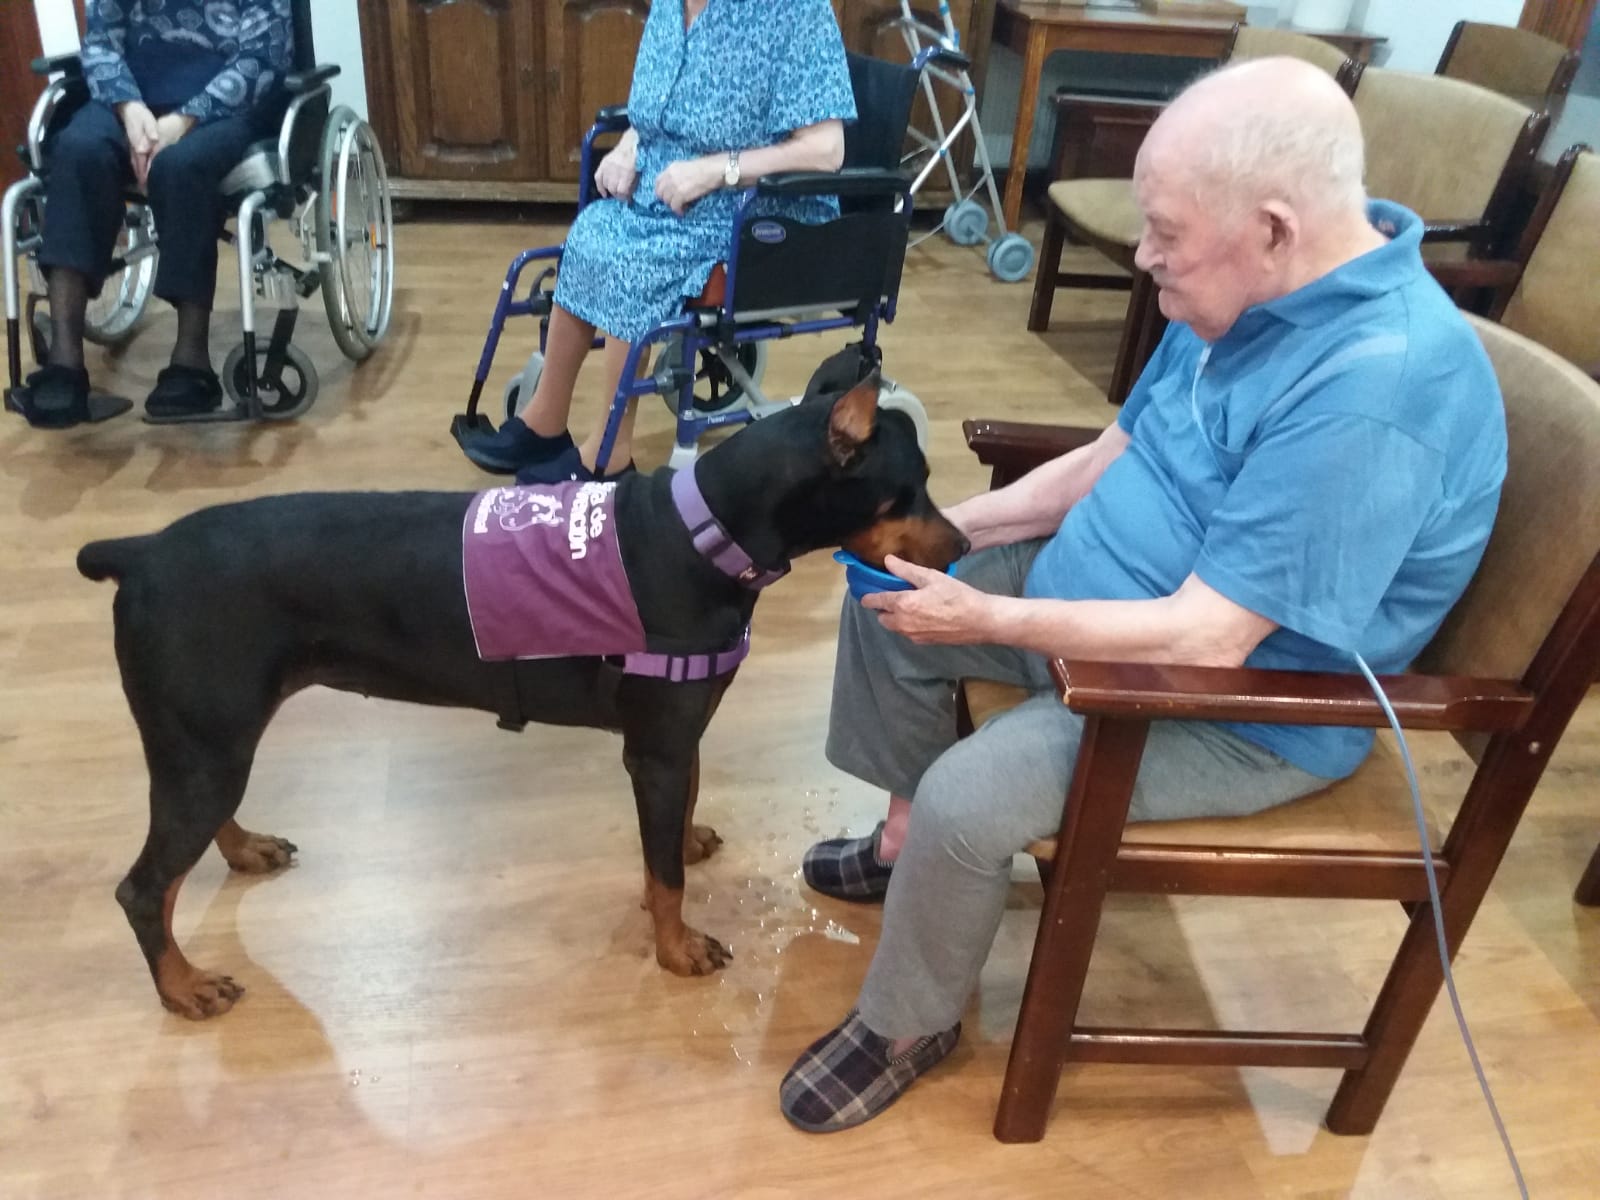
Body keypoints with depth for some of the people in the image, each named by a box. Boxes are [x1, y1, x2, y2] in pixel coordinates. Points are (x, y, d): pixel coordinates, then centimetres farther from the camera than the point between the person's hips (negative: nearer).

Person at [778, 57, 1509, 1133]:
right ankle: (911, 839, 25)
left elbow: (1206, 639, -32)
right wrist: (944, 529, -3)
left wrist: (985, 618, -24)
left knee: (967, 799, -25)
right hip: (1114, 597, 9)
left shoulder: (1372, 388, -32)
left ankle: (909, 1028, 5)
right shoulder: (1250, 295, -3)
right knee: (890, 596, 7)